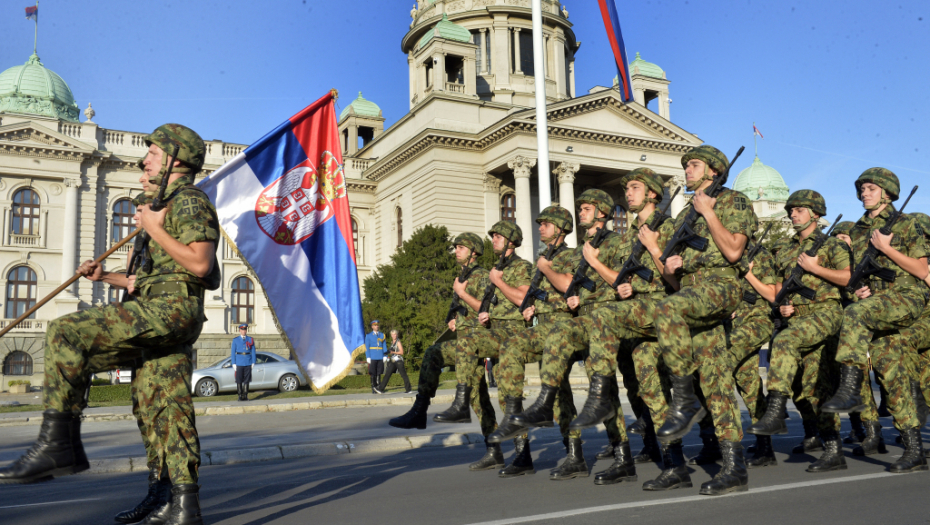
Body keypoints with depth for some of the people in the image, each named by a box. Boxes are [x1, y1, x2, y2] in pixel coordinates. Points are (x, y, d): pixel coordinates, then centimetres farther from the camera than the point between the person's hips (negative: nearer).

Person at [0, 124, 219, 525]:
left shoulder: (189, 201, -4)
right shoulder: (172, 205, 28)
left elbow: (200, 263, -19)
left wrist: (155, 230, -11)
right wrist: (104, 276, 22)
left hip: (169, 310, -10)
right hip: (164, 315, 10)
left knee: (67, 333, -17)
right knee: (166, 409, 5)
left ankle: (57, 443, -15)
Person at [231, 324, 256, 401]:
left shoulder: (250, 339, 8)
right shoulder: (235, 340, 7)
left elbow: (253, 351, 8)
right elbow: (233, 353, 5)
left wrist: (253, 362, 1)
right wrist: (234, 364, -3)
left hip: (248, 363, 1)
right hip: (239, 363, -1)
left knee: (246, 380, 2)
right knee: (239, 380, -1)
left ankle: (245, 396, 8)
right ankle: (240, 396, 7)